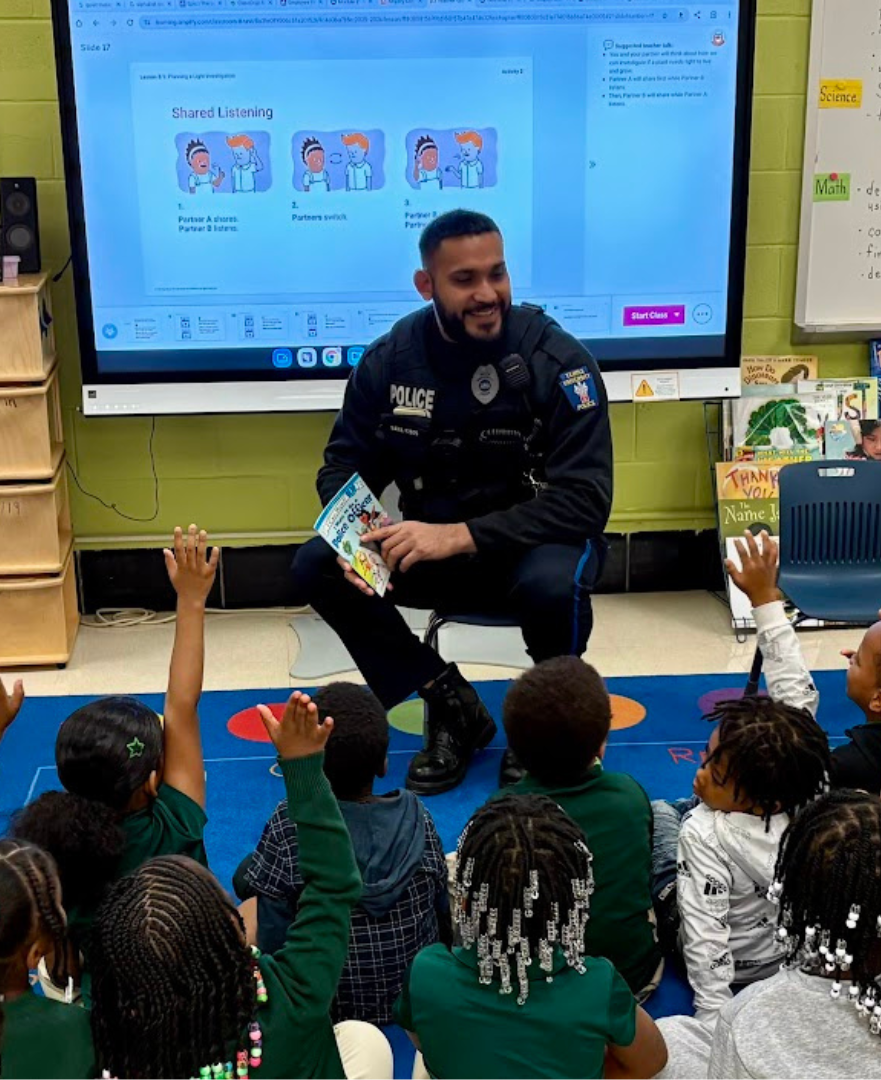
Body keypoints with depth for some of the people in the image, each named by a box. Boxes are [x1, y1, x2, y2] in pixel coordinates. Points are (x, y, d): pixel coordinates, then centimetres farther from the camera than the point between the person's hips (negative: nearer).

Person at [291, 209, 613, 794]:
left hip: (532, 545, -4)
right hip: (430, 545, 4)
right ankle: (451, 706, -2)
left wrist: (460, 535, -33)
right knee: (316, 567, -18)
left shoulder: (558, 360, -17)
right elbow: (345, 467, 2)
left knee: (553, 585, -38)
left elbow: (585, 498, -23)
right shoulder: (390, 358, -6)